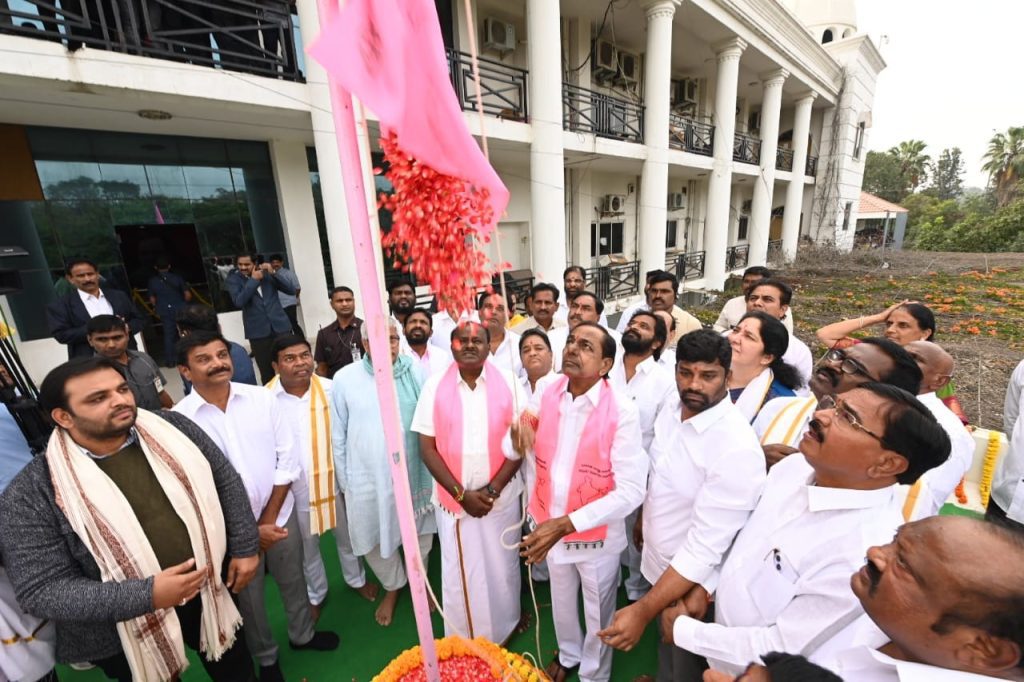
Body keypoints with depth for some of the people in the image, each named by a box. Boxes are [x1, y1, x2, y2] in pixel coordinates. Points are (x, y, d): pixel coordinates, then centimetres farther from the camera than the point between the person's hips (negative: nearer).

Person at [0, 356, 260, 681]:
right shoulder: (31, 493, -17)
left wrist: (244, 547, -4)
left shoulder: (172, 429, -11)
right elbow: (41, 590, -16)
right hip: (126, 632, -2)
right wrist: (146, 595, -26)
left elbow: (226, 481, -3)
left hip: (210, 595, 3)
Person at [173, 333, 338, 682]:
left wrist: (269, 517, -8)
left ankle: (302, 634, 49)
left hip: (281, 514, 2)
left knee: (293, 580, 21)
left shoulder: (261, 397, -10)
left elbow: (288, 457, -6)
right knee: (248, 596, 21)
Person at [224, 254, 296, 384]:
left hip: (280, 326, 2)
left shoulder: (267, 274, 8)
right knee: (267, 372, 2)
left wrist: (273, 273, -9)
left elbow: (291, 290, -1)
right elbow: (238, 302, -14)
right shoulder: (233, 280, 4)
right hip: (258, 331, -1)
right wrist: (253, 280, -12)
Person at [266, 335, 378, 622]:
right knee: (307, 549, 24)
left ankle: (356, 579, 51)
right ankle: (315, 595, 50)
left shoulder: (330, 389, -14)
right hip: (296, 489, 0)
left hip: (334, 481, 1)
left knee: (347, 537, 23)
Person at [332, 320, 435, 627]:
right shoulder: (345, 378, -8)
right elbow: (338, 435, 0)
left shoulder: (416, 372, -10)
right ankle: (392, 586, 48)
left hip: (414, 472, 0)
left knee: (419, 533, 18)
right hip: (368, 479, 1)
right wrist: (344, 482, 4)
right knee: (374, 539, 17)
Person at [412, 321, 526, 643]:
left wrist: (492, 489, -11)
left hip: (502, 496, 1)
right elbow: (427, 447, -6)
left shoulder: (508, 382, -6)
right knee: (459, 573, 15)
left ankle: (505, 634, 45)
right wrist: (461, 493, -11)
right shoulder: (435, 386, -6)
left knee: (503, 568, 17)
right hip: (454, 498, 0)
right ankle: (463, 643, 41)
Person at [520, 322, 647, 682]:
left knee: (597, 613, 24)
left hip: (596, 533, -4)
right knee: (561, 603, 30)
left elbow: (632, 490, -26)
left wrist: (567, 524, -31)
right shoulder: (545, 394, -10)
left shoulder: (621, 412, -24)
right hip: (550, 525, 4)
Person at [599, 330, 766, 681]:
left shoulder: (738, 449, -32)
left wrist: (643, 610, -29)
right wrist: (644, 517, 15)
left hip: (692, 582, -6)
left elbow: (705, 547, -31)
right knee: (664, 643, 32)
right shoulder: (674, 404, -11)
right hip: (658, 559, 6)